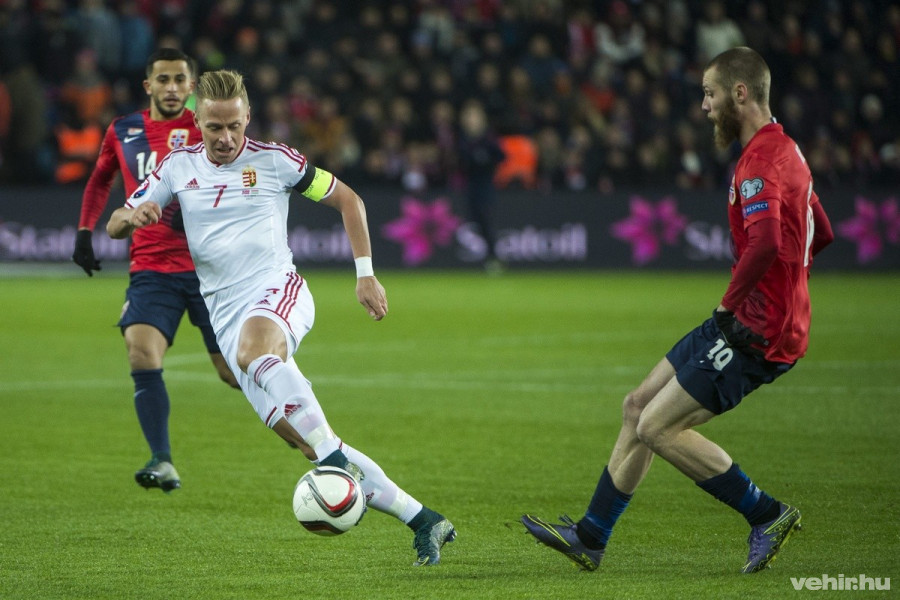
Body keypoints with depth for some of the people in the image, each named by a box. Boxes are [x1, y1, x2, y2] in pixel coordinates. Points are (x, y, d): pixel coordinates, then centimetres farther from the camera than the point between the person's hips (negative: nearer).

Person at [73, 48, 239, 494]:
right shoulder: (122, 132, 8)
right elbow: (101, 178, 26)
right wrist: (84, 230, 16)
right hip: (151, 268, 2)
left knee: (234, 371, 1)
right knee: (142, 353, -22)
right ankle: (162, 462, -21)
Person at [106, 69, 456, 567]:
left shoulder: (274, 160, 2)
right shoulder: (178, 167, 10)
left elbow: (348, 200, 11)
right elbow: (113, 227, 14)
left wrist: (365, 273, 4)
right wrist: (133, 216, -11)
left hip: (278, 289, -3)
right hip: (227, 315, 3)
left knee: (253, 350, -41)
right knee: (305, 443, -7)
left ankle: (334, 457, -43)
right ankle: (421, 519, -4)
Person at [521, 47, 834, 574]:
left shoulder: (761, 162, -19)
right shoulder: (786, 150, 15)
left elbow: (765, 242, -37)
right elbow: (822, 233, 26)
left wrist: (731, 303, -22)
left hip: (758, 333, -11)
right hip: (750, 322, 11)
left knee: (657, 427, -9)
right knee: (638, 406, 13)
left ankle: (767, 514, 1)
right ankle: (591, 536, 20)